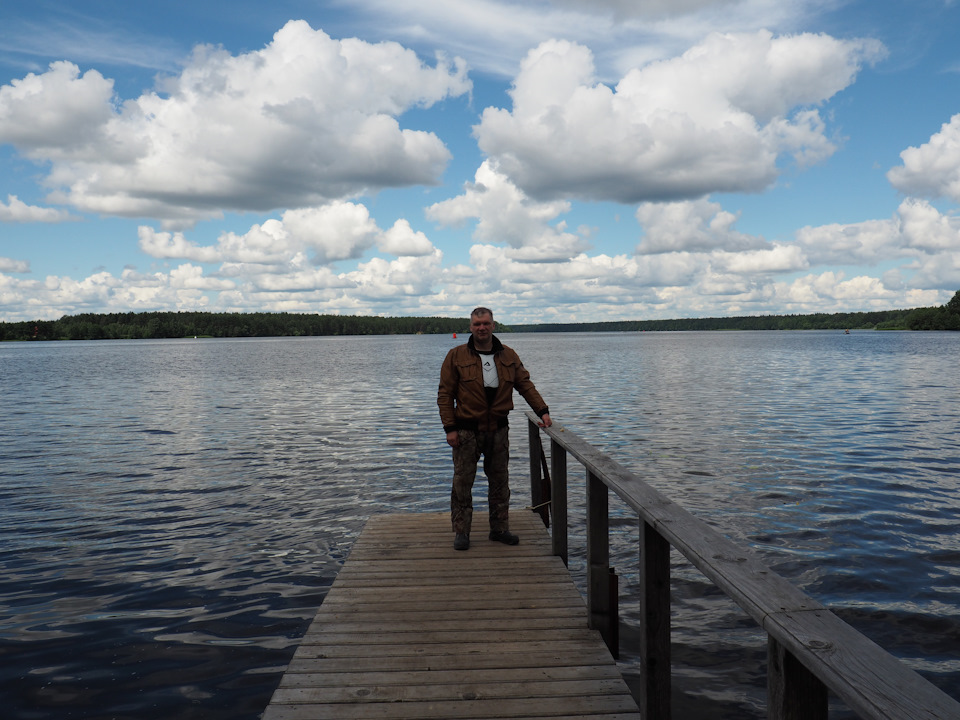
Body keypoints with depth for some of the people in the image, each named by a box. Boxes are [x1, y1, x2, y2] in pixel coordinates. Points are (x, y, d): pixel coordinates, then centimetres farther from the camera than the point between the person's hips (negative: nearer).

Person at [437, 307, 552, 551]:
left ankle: (499, 529, 22)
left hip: (498, 430, 3)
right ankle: (461, 532, 11)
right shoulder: (456, 356, -3)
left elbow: (525, 384, 10)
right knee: (462, 482, 0)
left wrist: (542, 410, -1)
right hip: (466, 430, -3)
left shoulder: (508, 356, 7)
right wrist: (450, 428, -10)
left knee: (500, 481, 10)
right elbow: (445, 394, -4)